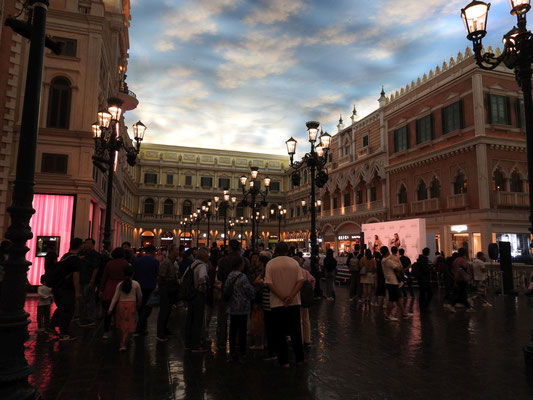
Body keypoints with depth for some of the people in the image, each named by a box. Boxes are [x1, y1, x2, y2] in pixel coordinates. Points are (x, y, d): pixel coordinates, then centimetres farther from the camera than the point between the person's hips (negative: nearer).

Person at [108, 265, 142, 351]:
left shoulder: (120, 285, -4)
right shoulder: (136, 284, -6)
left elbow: (115, 297, -5)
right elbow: (140, 295, 6)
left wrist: (110, 309, 1)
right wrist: (139, 303, 24)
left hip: (121, 305, 2)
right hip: (131, 305, -2)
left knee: (120, 325, 17)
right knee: (128, 325, 2)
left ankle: (121, 342, 31)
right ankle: (123, 344, -7)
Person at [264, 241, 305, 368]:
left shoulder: (270, 264, -5)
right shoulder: (294, 263, 0)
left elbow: (269, 283, -13)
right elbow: (300, 281, -9)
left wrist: (282, 297, -13)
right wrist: (291, 296, -15)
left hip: (277, 304, -2)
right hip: (294, 303, 2)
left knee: (280, 334, 10)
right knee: (295, 332, 16)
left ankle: (284, 361, 14)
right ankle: (299, 359, 24)